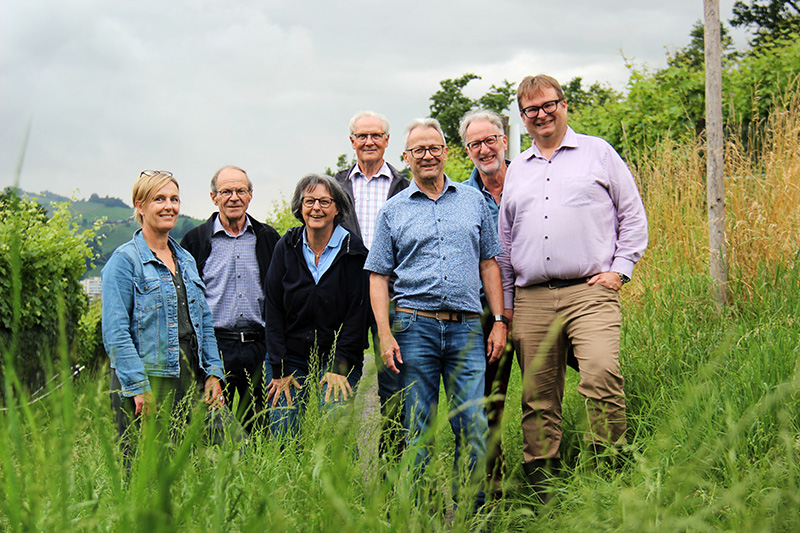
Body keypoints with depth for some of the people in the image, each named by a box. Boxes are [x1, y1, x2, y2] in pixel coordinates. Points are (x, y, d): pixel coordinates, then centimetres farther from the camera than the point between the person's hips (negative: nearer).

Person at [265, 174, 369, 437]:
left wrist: (338, 368, -11)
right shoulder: (286, 248, 3)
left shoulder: (352, 251, -3)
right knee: (282, 434, -5)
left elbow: (356, 315, -5)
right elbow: (274, 311, 2)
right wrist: (280, 369, -4)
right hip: (292, 360, 2)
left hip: (337, 359, -2)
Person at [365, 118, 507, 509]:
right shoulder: (393, 211, 8)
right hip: (415, 328, -1)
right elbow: (378, 277, 6)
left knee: (473, 425, -3)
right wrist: (385, 335, -4)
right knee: (418, 428, 3)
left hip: (467, 329, 1)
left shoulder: (474, 201, 13)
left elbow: (489, 264, 15)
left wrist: (499, 322, 7)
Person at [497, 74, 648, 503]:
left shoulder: (598, 153, 11)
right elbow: (505, 241, 24)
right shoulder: (516, 170, 21)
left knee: (601, 376, -24)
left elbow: (633, 214, 11)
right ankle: (541, 492, 9)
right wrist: (505, 304, 18)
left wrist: (619, 269, -1)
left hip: (589, 291, -3)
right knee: (538, 399, 3)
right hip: (531, 299, 4)